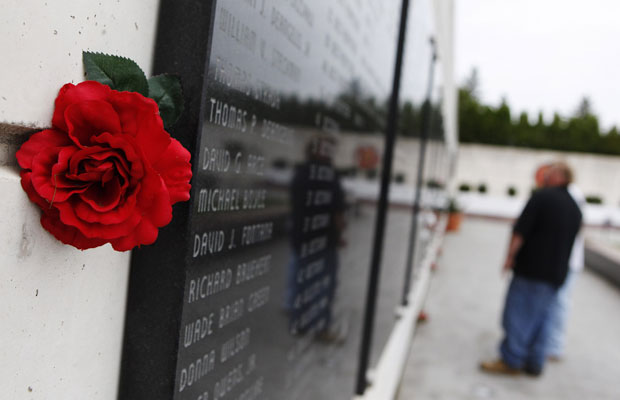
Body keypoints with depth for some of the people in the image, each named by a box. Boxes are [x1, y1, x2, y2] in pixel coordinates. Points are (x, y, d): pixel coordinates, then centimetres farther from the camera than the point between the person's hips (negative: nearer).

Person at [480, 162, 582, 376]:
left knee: (518, 314, -1)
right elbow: (571, 244, 18)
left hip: (531, 269, -7)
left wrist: (510, 257, -6)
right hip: (557, 274, 7)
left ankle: (511, 361, 4)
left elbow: (520, 231, -14)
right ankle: (534, 363, 18)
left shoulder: (542, 196, -10)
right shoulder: (575, 208, 13)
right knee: (541, 317, 13)